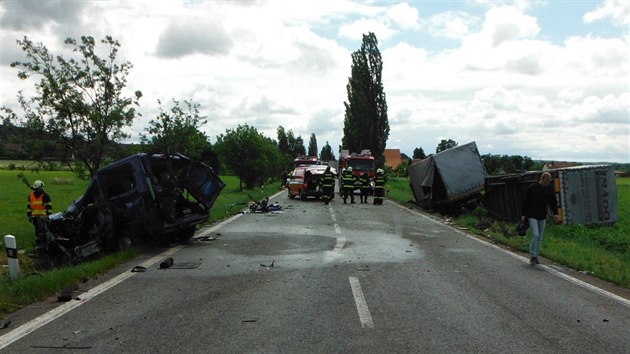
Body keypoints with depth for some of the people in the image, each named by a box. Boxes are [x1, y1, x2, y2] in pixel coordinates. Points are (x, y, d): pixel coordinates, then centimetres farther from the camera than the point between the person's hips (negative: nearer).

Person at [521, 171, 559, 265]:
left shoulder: (549, 189, 5)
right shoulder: (532, 188, -9)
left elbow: (553, 201, 11)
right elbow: (526, 201, -4)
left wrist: (555, 213, -1)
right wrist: (524, 214, -4)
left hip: (542, 217, 5)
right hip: (532, 216, -5)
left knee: (540, 237, 8)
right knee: (535, 235, -15)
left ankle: (536, 256, 19)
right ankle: (533, 256, -8)